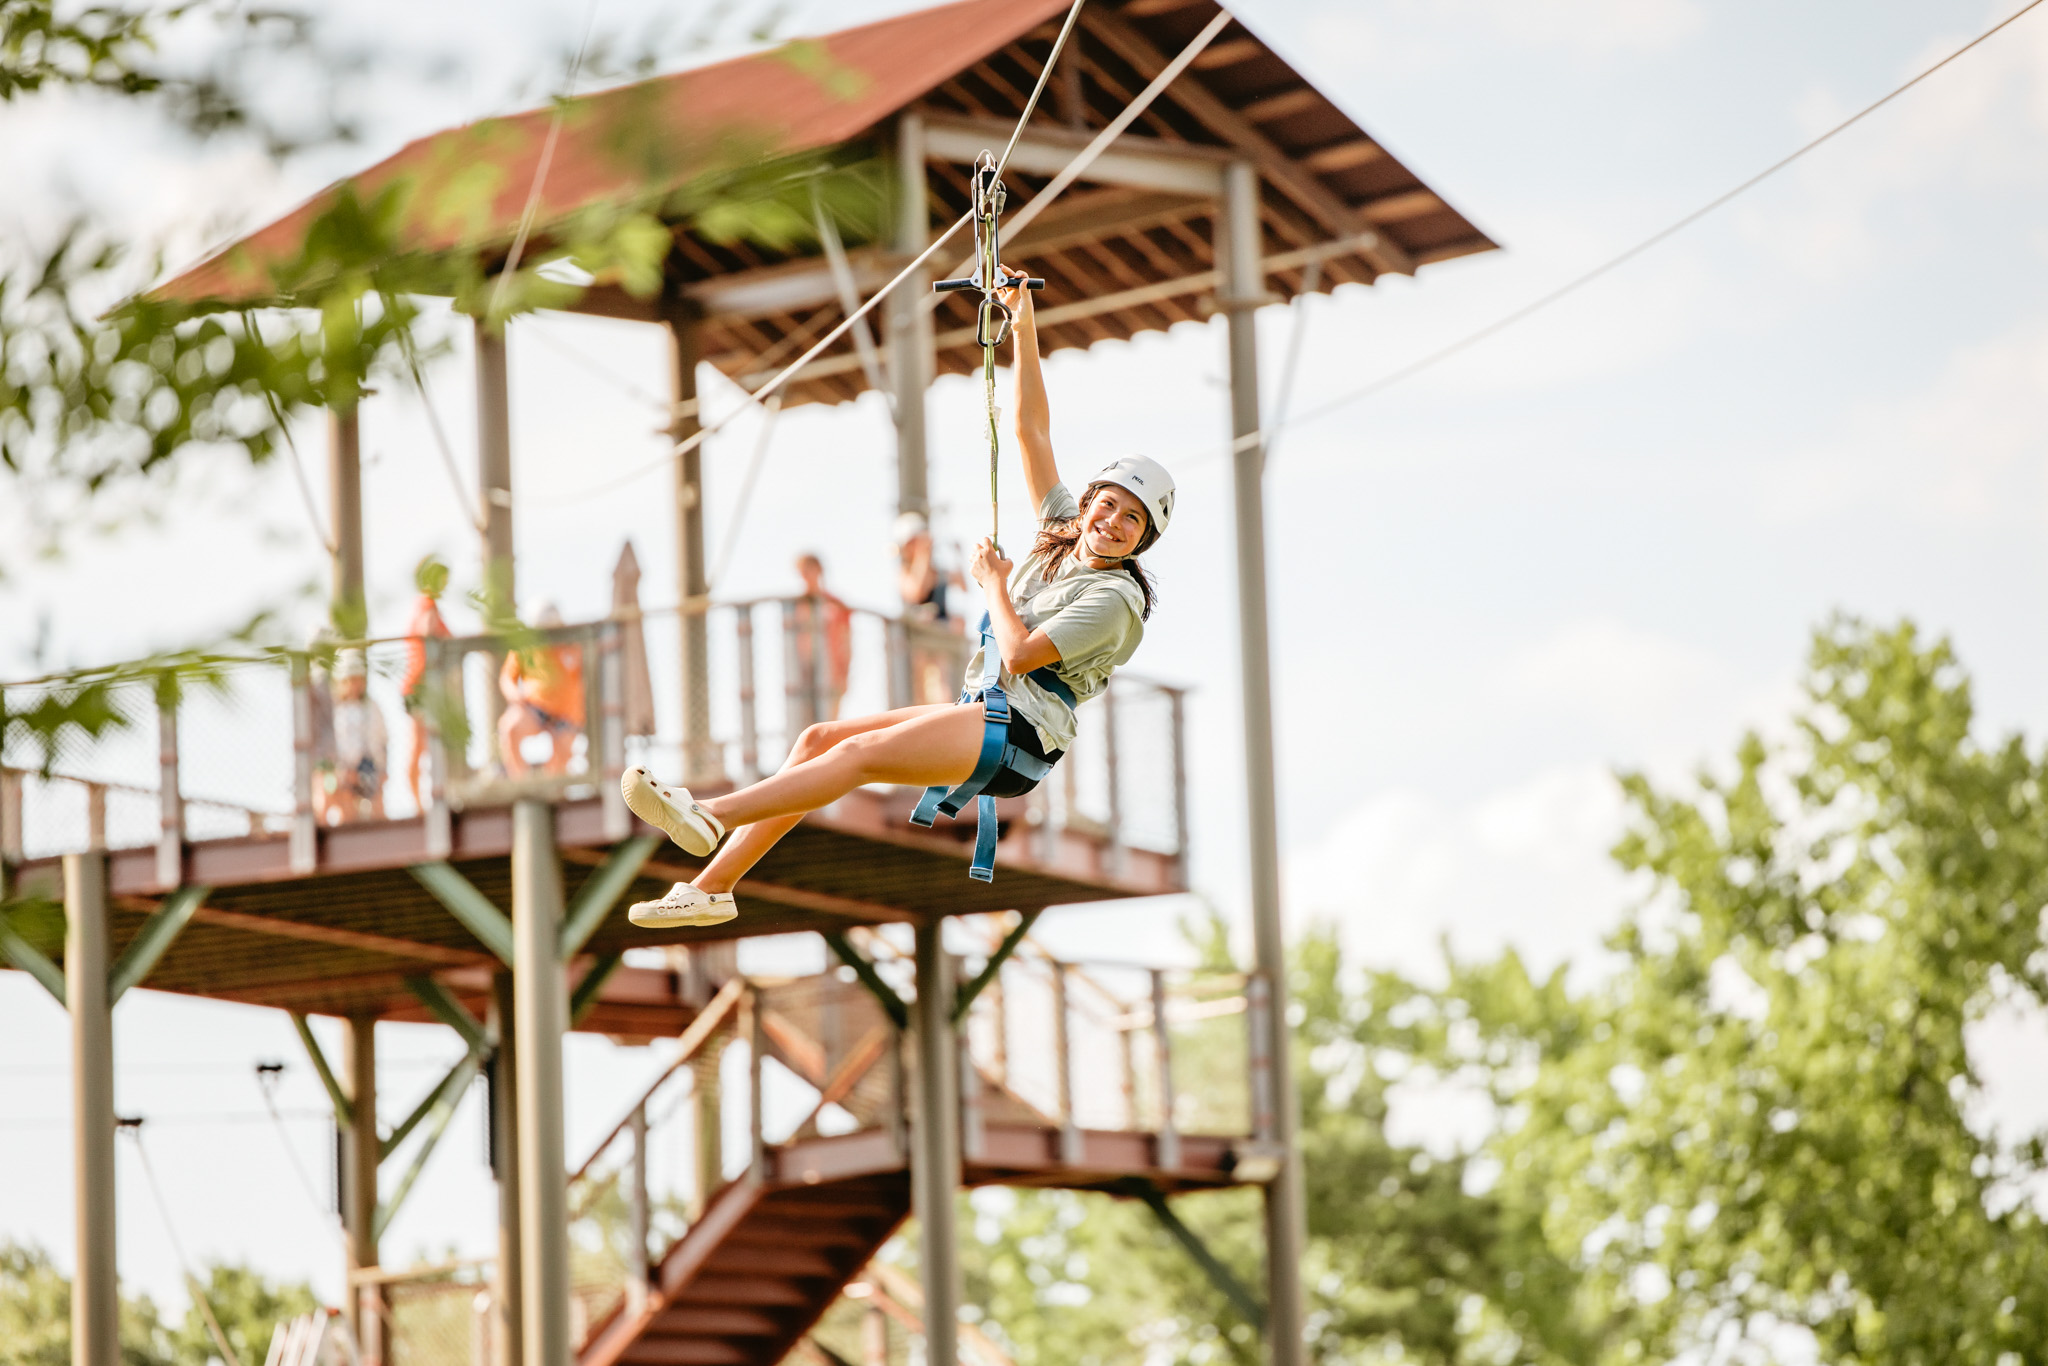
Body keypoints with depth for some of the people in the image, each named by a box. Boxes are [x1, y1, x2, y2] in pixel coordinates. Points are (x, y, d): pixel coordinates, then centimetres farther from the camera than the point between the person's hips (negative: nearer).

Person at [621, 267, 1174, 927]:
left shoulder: (1115, 598, -11)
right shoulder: (1063, 531, 13)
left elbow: (1020, 655, -19)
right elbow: (1032, 431, 14)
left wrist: (994, 583, -2)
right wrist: (1024, 328, 9)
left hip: (1018, 736, -9)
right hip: (981, 713, 9)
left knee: (860, 754, -27)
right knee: (820, 739, -5)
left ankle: (711, 814, -38)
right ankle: (714, 884, -11)